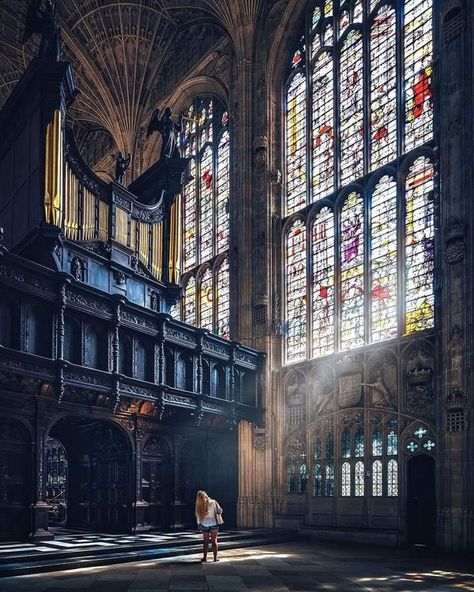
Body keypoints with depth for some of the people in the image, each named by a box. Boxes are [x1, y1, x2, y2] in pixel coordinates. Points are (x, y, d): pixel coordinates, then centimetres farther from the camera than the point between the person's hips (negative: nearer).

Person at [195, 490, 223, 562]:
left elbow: (199, 516, -8)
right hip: (213, 524, 0)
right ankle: (215, 557, 8)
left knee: (205, 541, 14)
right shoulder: (213, 503, -15)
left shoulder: (199, 505, -15)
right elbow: (220, 511, -5)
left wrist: (199, 525, 4)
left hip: (204, 525, 0)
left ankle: (205, 557, 12)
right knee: (214, 541, 10)